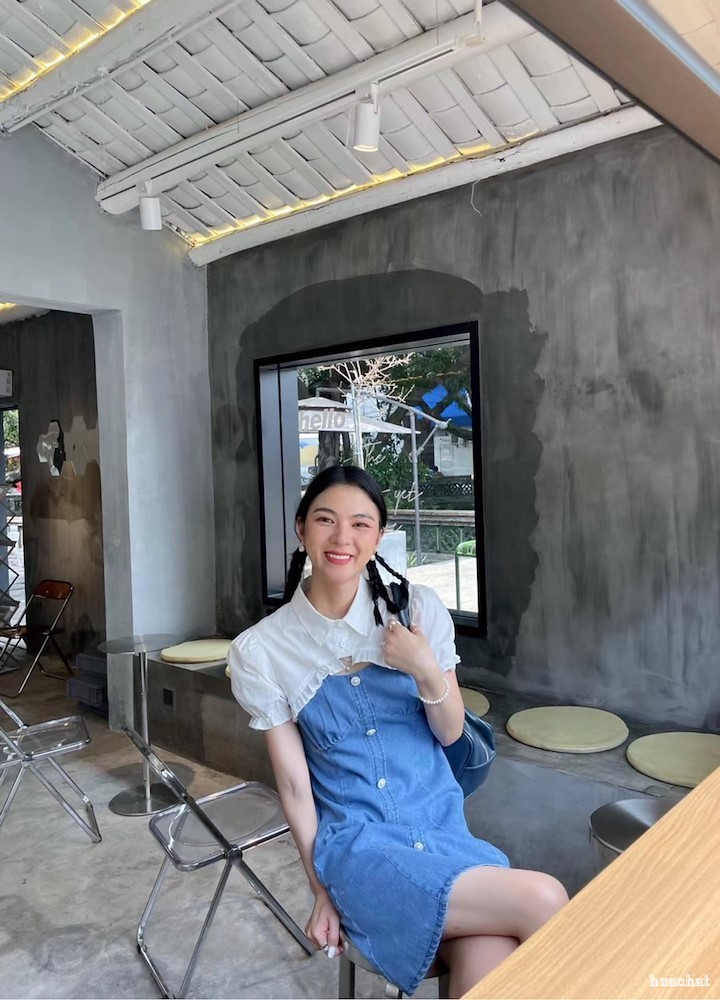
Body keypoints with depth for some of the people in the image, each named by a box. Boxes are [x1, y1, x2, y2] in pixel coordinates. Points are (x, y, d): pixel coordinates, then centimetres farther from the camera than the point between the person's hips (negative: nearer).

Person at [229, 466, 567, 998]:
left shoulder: (417, 608, -2)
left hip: (441, 824, 2)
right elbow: (293, 782, -1)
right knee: (543, 901, -21)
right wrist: (323, 889, 0)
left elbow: (449, 732, 5)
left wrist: (427, 672, -14)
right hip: (355, 840, -2)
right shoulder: (261, 651, -6)